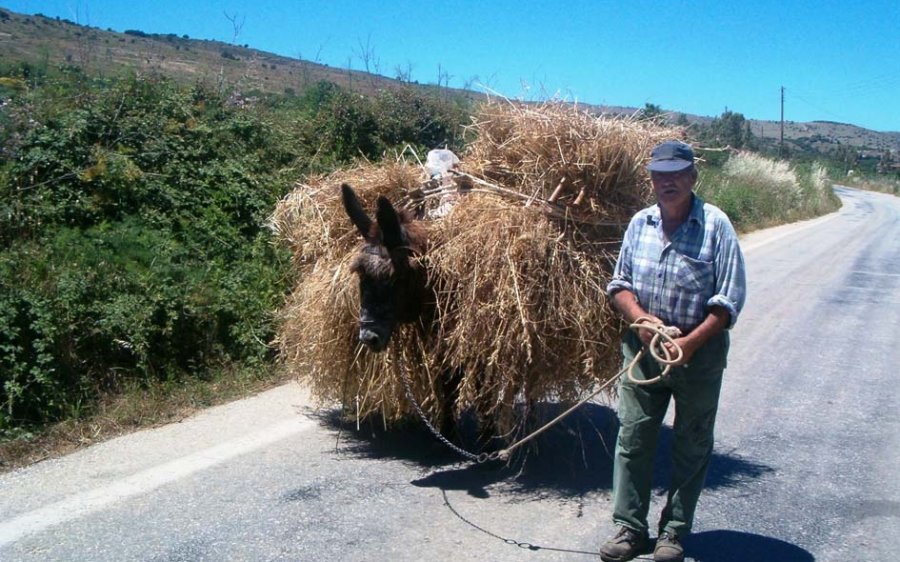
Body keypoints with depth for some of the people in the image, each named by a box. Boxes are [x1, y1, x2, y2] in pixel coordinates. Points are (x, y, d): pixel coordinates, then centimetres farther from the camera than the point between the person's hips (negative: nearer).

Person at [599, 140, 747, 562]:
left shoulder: (715, 225, -9)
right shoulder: (640, 223, 4)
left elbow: (729, 298, -11)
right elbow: (619, 283, 10)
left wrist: (690, 343, -19)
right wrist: (639, 317, -9)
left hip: (699, 351, -3)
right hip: (643, 348, 3)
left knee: (691, 447, 8)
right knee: (632, 439, 5)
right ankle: (630, 528, 16)